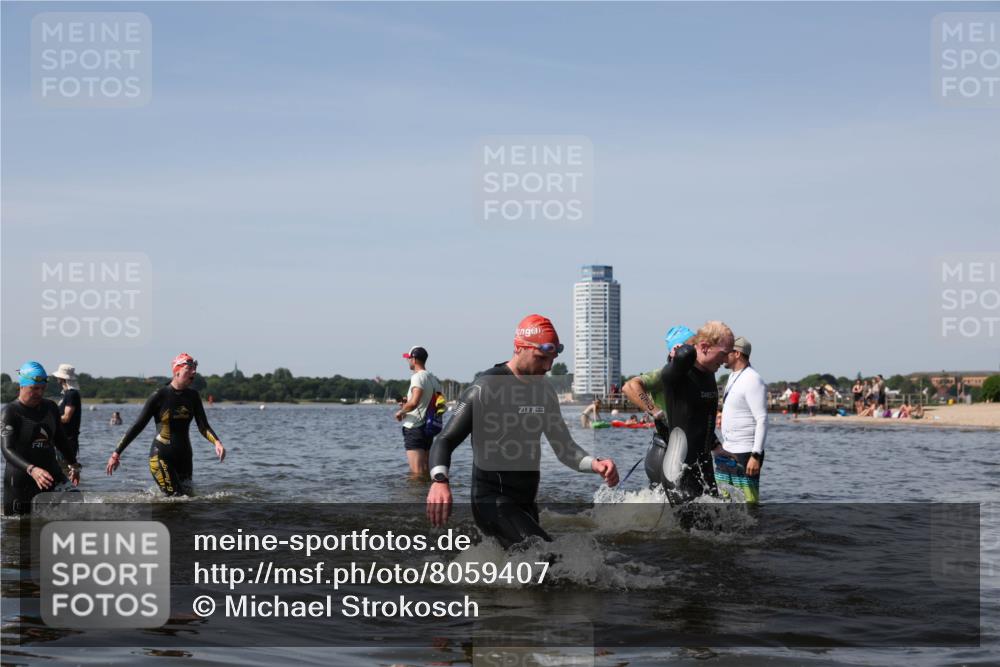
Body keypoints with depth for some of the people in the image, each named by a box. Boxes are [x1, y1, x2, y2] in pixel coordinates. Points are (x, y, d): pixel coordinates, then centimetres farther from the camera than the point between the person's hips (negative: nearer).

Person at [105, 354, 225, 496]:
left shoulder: (193, 396, 4)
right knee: (176, 499, -16)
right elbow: (138, 426, -6)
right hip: (161, 456, -5)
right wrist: (116, 453, -6)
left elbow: (203, 426, 0)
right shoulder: (160, 396, -9)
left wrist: (216, 442, -21)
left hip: (184, 457, 5)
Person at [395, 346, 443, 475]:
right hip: (428, 427, 9)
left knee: (416, 472, -9)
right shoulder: (434, 378, 12)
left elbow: (414, 402, -29)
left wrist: (401, 411, -10)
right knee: (426, 470, 15)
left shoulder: (418, 377, -15)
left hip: (414, 428, -9)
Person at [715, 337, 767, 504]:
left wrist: (756, 456, -24)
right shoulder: (733, 376, 14)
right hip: (727, 452, 10)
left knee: (749, 502, -6)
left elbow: (762, 420, -20)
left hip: (746, 454, -10)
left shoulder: (753, 381, -16)